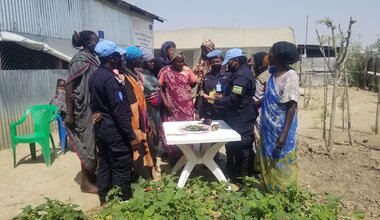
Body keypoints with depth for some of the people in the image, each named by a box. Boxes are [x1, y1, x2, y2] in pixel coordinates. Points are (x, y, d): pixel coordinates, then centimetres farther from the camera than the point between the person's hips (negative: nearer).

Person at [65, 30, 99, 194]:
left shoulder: (91, 59, 11)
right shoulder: (80, 61, -14)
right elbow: (69, 87, -17)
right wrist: (69, 114, -18)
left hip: (94, 109, 9)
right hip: (85, 110, -9)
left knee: (94, 144, 14)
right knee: (88, 145, -1)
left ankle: (92, 176, 28)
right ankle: (86, 183, 13)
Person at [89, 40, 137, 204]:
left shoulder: (94, 76, 8)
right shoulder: (110, 79, -21)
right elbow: (120, 111, -23)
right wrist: (131, 136, -20)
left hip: (100, 129, 9)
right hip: (115, 131, -9)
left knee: (104, 165, 17)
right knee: (121, 169, 1)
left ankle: (104, 200, 30)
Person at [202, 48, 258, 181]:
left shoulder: (241, 75, -21)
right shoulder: (242, 72, 13)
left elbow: (233, 100, -25)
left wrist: (212, 98, -18)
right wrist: (221, 96, 10)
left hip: (242, 119, -11)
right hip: (240, 117, 11)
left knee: (243, 147, -1)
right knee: (234, 145, 17)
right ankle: (234, 173, 30)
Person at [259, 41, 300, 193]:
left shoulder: (290, 76, -18)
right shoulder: (273, 73, 6)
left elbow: (292, 107, -21)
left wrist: (284, 134, -23)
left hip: (281, 130, -8)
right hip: (270, 128, 8)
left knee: (281, 164, 8)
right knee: (269, 162, 19)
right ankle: (271, 190, 36)